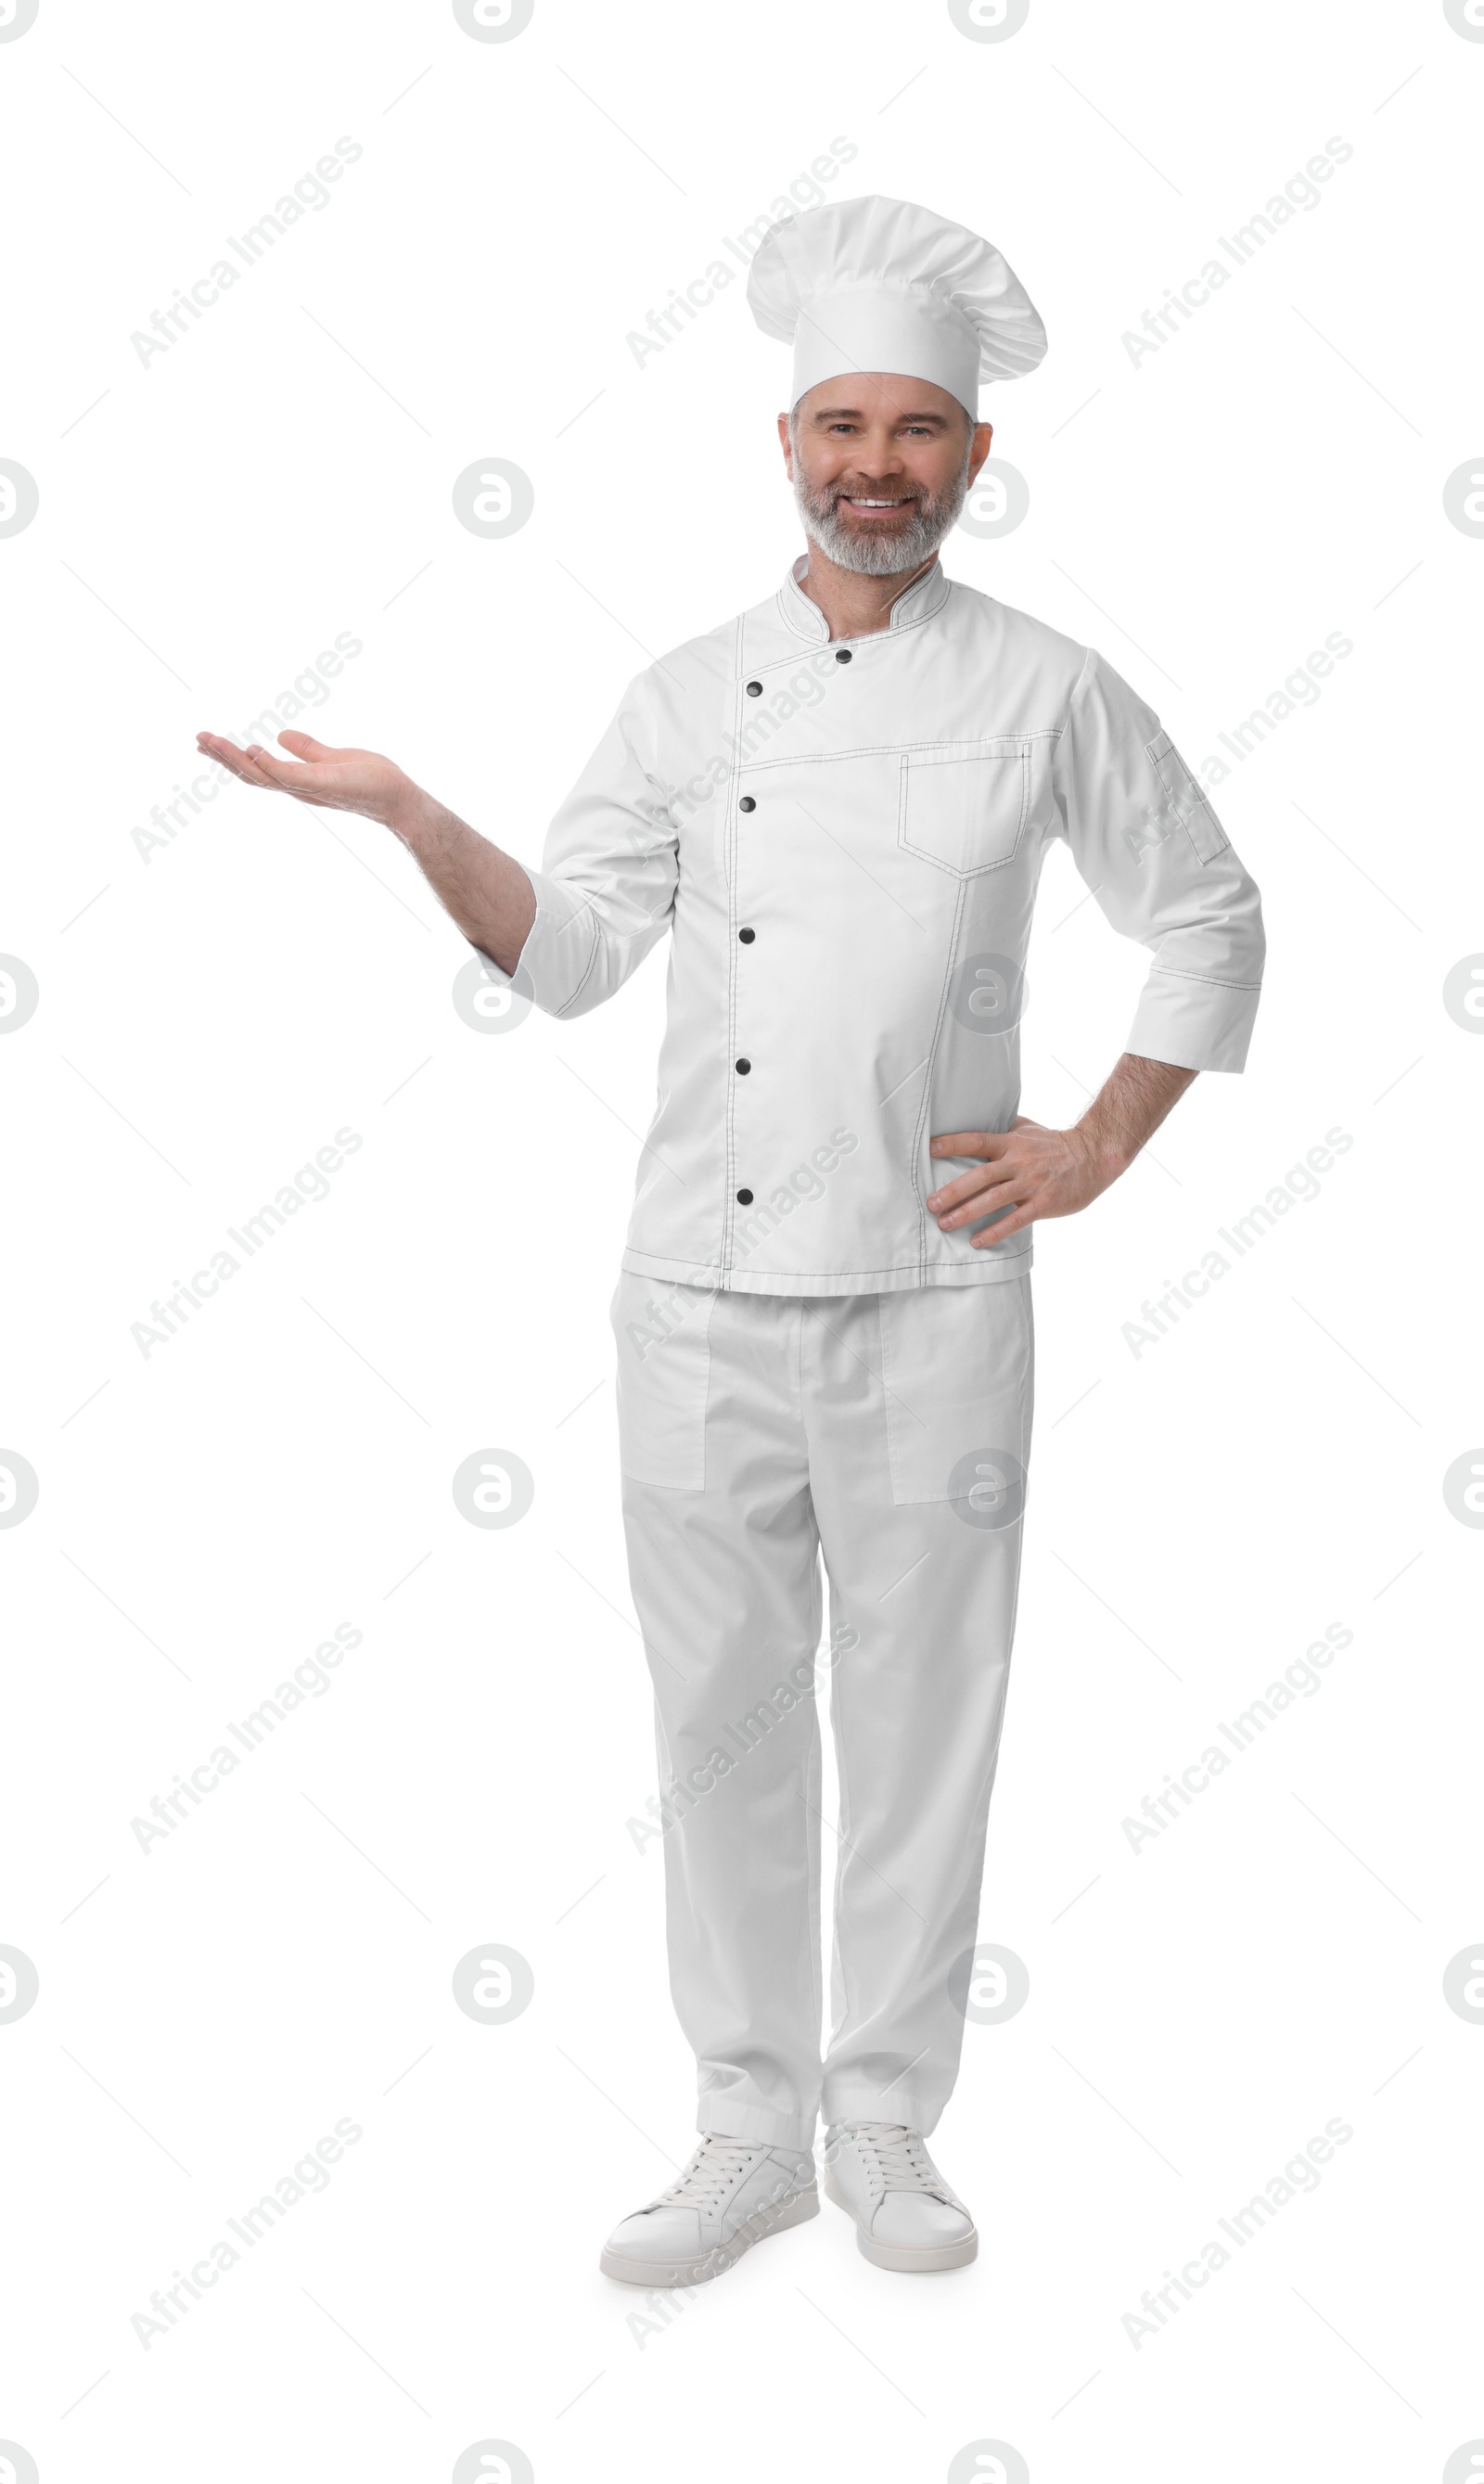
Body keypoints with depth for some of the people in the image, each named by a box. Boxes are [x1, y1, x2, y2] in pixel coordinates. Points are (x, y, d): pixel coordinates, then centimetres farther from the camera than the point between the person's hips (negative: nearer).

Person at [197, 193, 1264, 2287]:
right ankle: (752, 2130, 22)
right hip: (704, 1287, 2)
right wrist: (410, 814, -11)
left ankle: (886, 2124, 23)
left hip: (931, 1291, -2)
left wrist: (1096, 1150, 3)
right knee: (721, 1706, 7)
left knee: (919, 1707, 5)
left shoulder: (1050, 692, 2)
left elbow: (1213, 924, 10)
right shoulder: (691, 697, 7)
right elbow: (568, 954, 3)